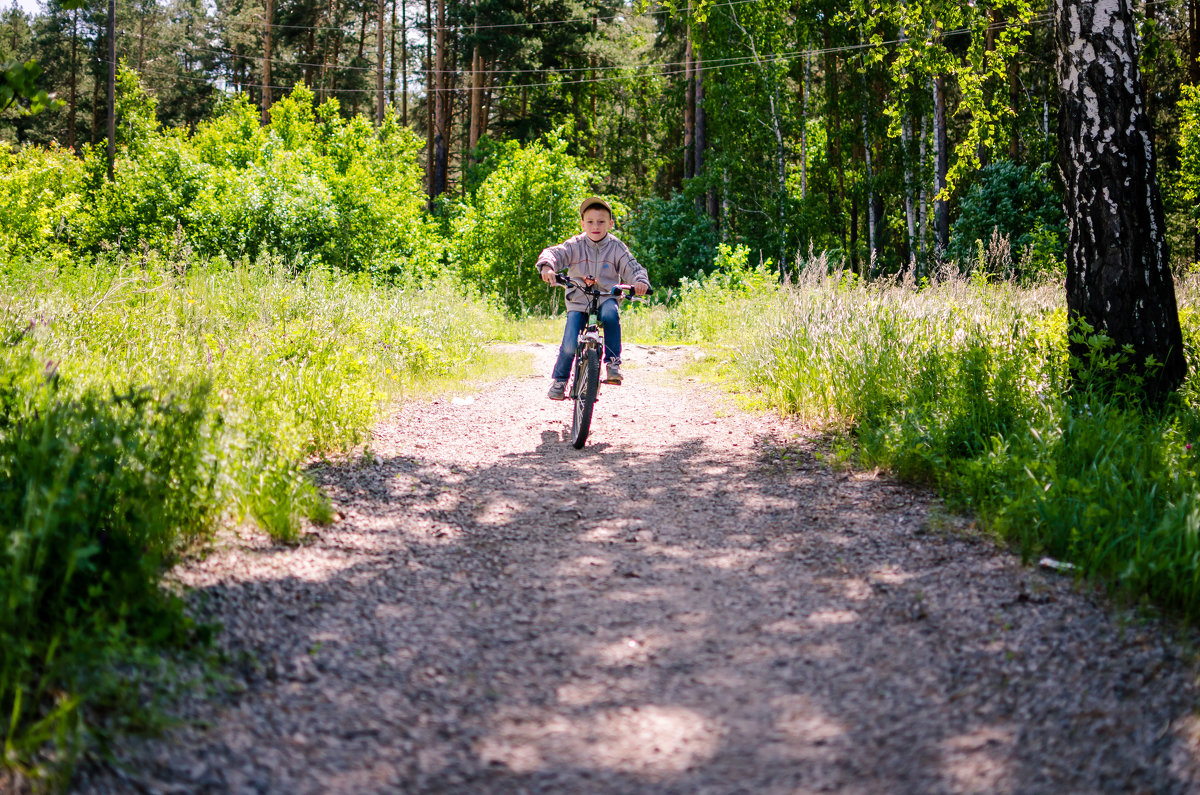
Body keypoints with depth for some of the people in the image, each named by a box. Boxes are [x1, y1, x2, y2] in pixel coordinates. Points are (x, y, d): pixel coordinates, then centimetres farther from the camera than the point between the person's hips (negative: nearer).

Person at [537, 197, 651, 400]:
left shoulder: (617, 248, -1)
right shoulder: (575, 245, -3)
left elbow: (633, 269, -7)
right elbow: (554, 253, -15)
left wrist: (640, 282, -30)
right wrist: (547, 266, -38)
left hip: (606, 298, 0)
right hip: (578, 301, 0)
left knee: (611, 314, -37)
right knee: (570, 345, -16)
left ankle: (613, 362, -25)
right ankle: (560, 380, 10)